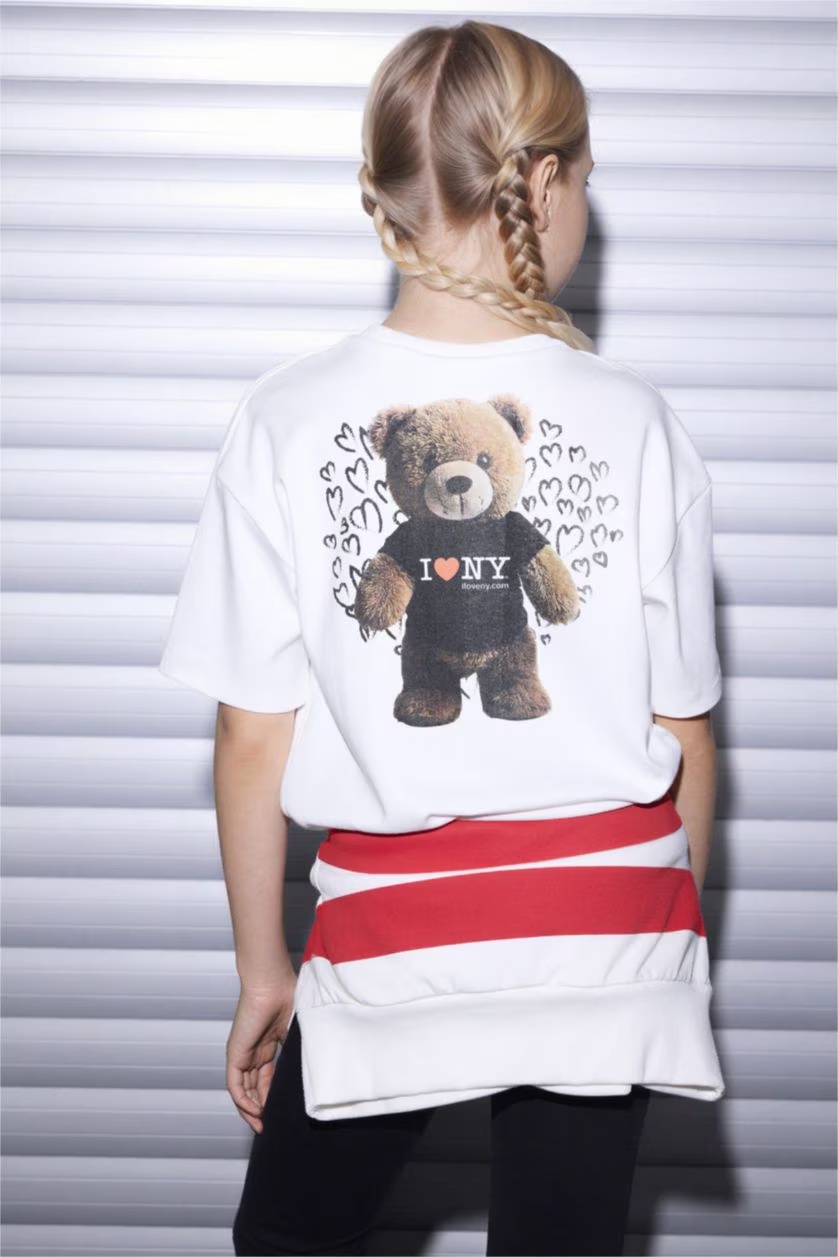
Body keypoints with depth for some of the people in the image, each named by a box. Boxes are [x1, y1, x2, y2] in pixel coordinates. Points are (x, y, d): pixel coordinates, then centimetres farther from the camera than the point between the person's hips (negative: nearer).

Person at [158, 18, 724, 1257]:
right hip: (607, 931, 1)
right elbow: (685, 738, -1)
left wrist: (262, 973, 7)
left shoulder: (289, 420, -9)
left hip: (391, 946, -1)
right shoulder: (635, 420, -8)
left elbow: (253, 739, -6)